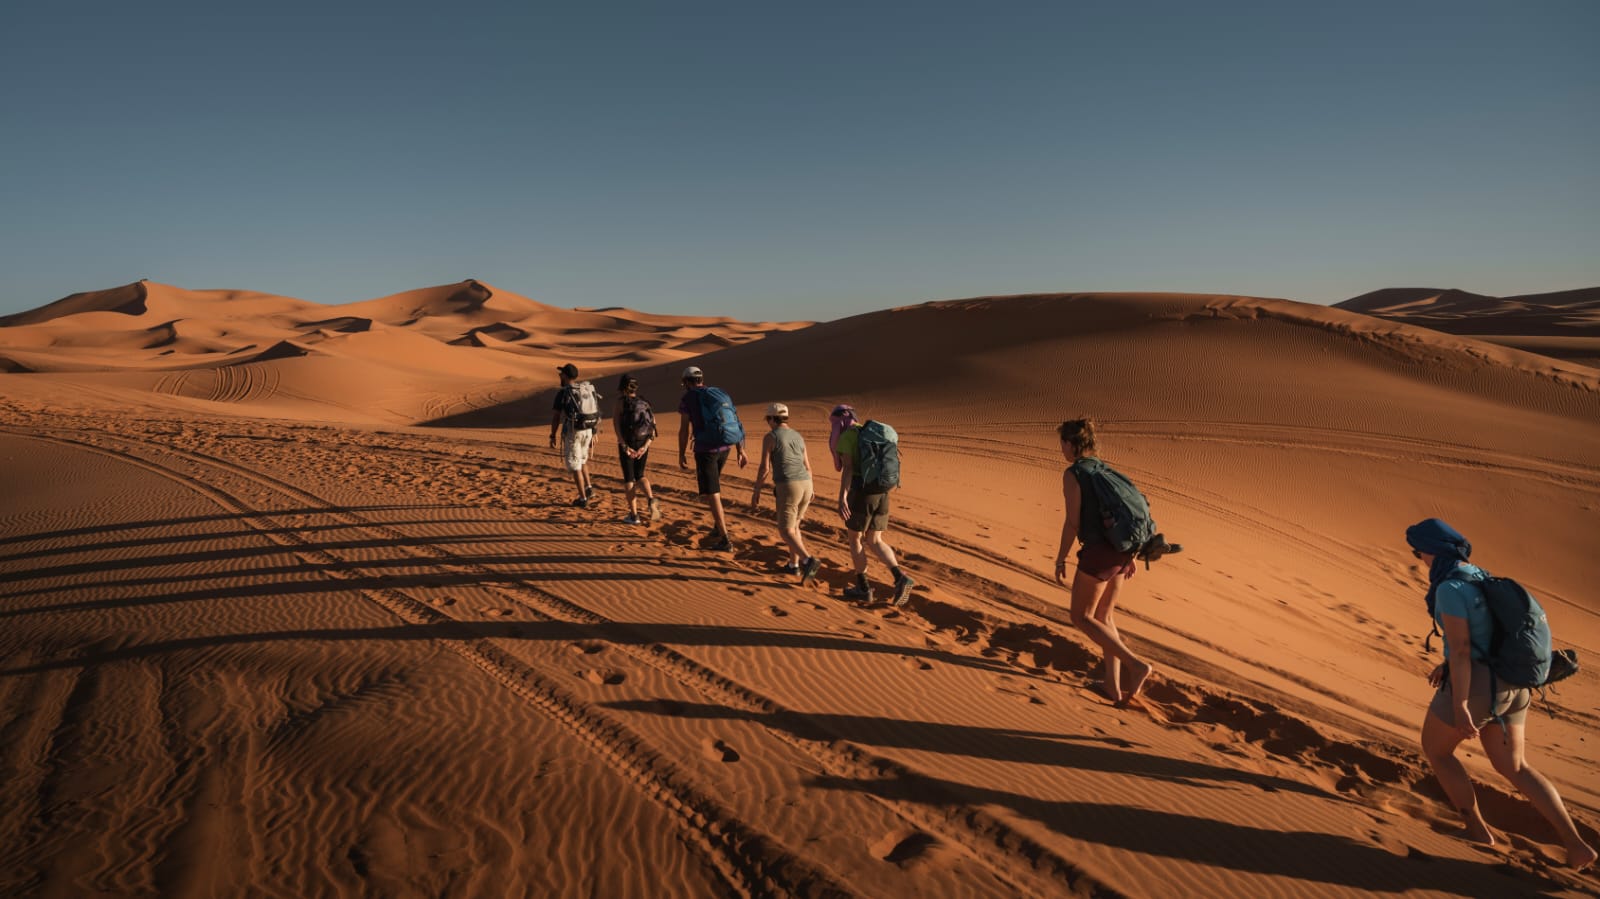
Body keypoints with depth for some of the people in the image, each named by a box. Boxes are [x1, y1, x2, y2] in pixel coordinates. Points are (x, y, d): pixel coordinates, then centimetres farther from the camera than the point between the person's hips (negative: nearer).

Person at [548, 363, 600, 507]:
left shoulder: (562, 393, -13)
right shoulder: (586, 390, 7)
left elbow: (556, 417, -11)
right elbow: (593, 413, 11)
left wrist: (552, 437, -3)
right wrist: (593, 434, 19)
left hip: (572, 432, -6)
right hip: (587, 431, 6)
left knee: (574, 465, 4)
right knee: (581, 460, 26)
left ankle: (583, 498, 6)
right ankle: (588, 488, 17)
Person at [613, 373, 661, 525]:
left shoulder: (621, 402, -6)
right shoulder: (644, 403, 7)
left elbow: (616, 423, -19)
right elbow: (653, 428, -1)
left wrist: (625, 446, -21)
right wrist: (645, 447, -9)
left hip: (626, 444, -4)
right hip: (643, 445, 4)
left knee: (628, 479, 7)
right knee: (639, 476, 20)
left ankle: (634, 515, 7)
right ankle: (651, 499, -7)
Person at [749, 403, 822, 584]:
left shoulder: (769, 437, -3)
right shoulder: (798, 437, 16)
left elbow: (763, 468, -7)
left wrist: (756, 493, 2)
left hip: (788, 488, -7)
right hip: (805, 486, 7)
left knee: (786, 532, -3)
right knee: (793, 525, 24)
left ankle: (809, 561, -23)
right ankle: (794, 565, 25)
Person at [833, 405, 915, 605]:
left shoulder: (844, 437, -7)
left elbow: (846, 468, -19)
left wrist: (841, 499, -24)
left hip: (861, 494, -7)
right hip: (881, 495, 7)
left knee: (855, 539, 12)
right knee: (874, 542, 13)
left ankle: (863, 587, 19)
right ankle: (901, 578, -6)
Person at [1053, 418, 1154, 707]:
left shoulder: (1072, 474, -10)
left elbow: (1072, 521, -14)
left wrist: (1060, 560, -6)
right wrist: (1130, 556, 21)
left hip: (1098, 552, -8)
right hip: (1120, 551, 8)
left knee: (1081, 618, 6)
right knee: (1104, 615, 21)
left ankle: (1136, 665, -6)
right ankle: (1113, 686, 20)